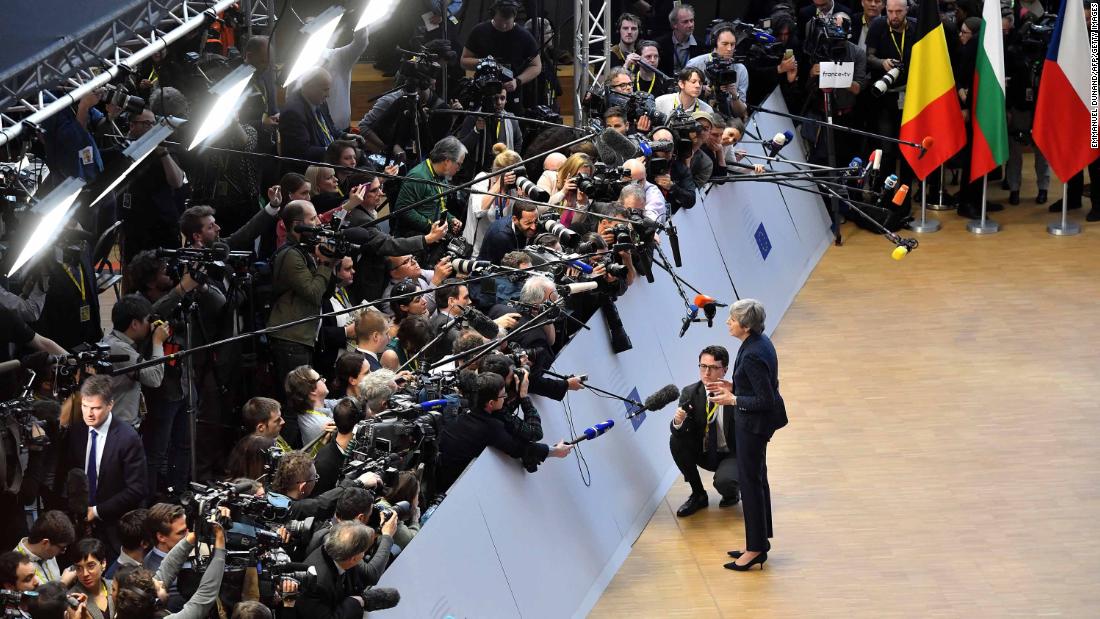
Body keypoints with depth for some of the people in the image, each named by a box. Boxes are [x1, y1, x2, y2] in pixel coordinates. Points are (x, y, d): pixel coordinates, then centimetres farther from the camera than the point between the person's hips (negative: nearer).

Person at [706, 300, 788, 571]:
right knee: (756, 479, 18)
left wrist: (732, 400, -19)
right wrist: (732, 386, 9)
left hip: (753, 424, -10)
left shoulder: (753, 355, -27)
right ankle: (759, 542, 29)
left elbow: (765, 400, -25)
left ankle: (756, 548, 8)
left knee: (750, 482, 0)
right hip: (756, 422, 10)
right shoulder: (759, 342, 3)